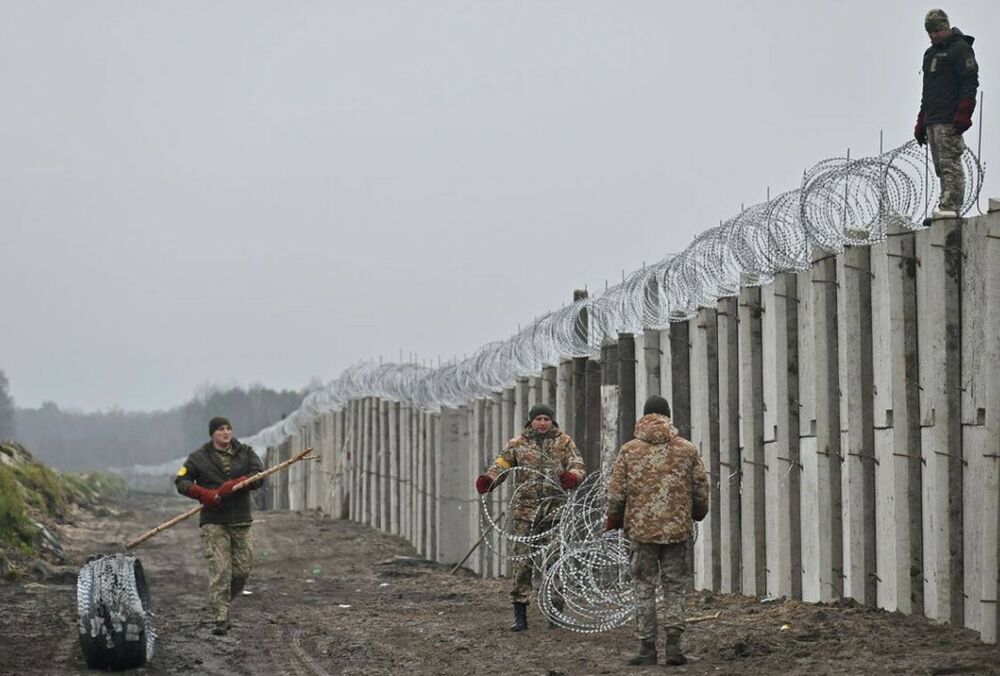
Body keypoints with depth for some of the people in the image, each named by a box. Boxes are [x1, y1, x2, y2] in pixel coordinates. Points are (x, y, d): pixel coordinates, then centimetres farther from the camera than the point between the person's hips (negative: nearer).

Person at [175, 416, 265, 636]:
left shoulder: (245, 453, 9)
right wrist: (202, 493, -14)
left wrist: (232, 485, -19)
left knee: (243, 569, 3)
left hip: (241, 521, 3)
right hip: (214, 522, -3)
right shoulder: (199, 457, 5)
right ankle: (220, 619, -12)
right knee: (220, 570, -12)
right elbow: (181, 481, 3)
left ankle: (221, 603, 27)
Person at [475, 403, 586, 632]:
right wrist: (488, 480, -20)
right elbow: (501, 464, 2)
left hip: (555, 507, 0)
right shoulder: (518, 444, 8)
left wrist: (572, 476, -23)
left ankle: (556, 608, 9)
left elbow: (578, 466, 1)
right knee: (523, 559, -2)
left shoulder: (564, 442, 9)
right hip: (526, 507, 0)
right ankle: (520, 614, 1)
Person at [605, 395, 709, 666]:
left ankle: (647, 647, 5)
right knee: (674, 587, 9)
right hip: (677, 530, 1)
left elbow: (616, 492, -1)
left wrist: (613, 520, 15)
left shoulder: (629, 450, -1)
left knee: (644, 588, 6)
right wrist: (697, 513, 26)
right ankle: (673, 642, -1)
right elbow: (701, 490, 6)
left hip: (642, 529, -1)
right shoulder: (687, 449, 2)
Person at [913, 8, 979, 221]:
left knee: (949, 164, -14)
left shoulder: (960, 49, -2)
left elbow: (970, 82, -11)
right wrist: (921, 122, 22)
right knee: (941, 167, 4)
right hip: (933, 120, 9)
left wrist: (963, 114, -20)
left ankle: (949, 206, -19)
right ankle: (949, 207, 3)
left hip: (949, 120, -9)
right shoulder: (930, 54, 24)